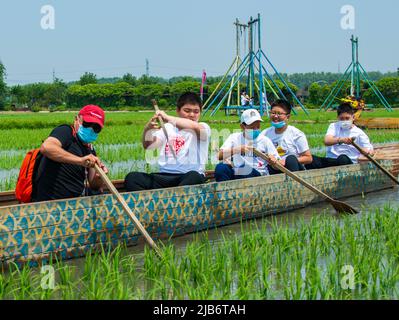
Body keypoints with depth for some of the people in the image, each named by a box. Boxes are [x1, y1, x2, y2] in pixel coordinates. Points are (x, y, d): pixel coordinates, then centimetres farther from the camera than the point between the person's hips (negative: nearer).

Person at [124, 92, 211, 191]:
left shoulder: (203, 128, 8)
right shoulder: (167, 128, 17)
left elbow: (195, 127, -17)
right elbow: (147, 146, 4)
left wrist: (168, 118, -24)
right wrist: (147, 129, -17)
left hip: (189, 176, -3)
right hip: (164, 176, 3)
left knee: (194, 177, -39)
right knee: (132, 178, -20)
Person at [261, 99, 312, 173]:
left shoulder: (297, 134, 1)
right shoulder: (265, 133, 11)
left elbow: (308, 158, -2)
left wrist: (288, 161, -14)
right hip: (273, 171, 2)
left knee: (291, 158, -35)